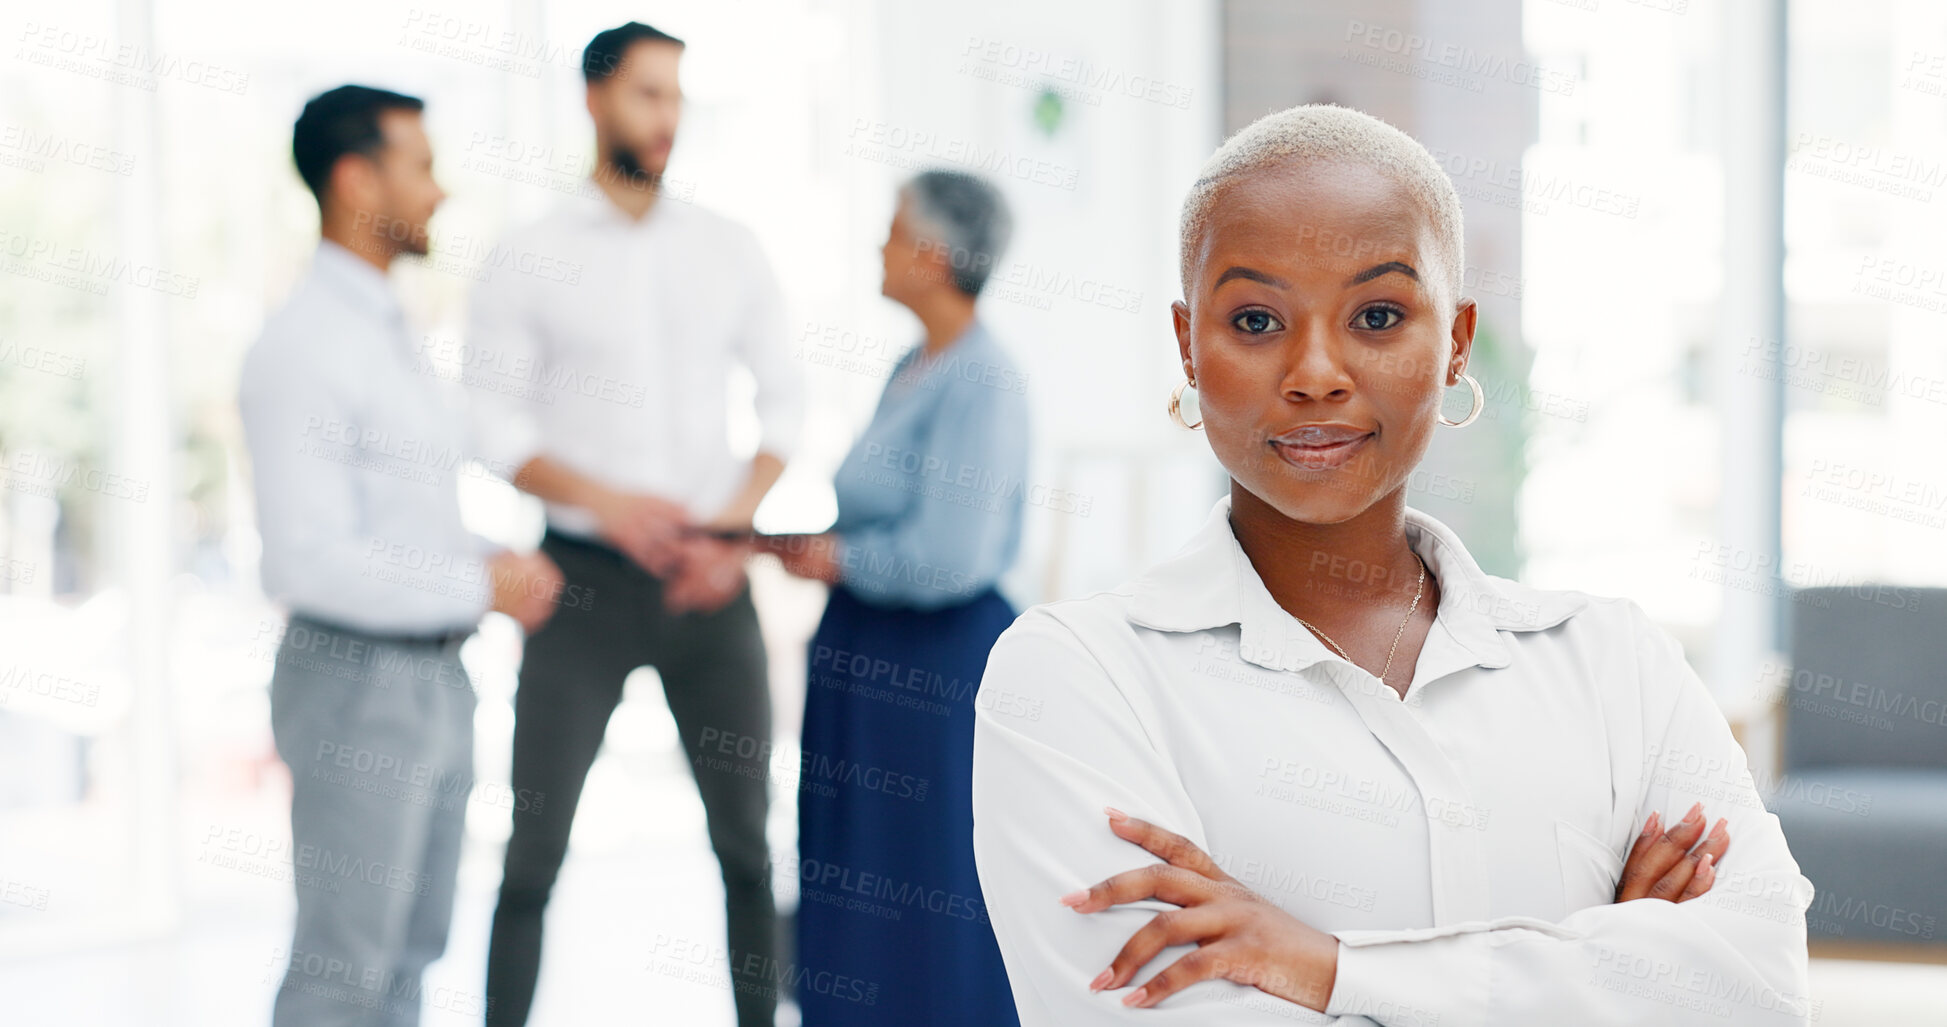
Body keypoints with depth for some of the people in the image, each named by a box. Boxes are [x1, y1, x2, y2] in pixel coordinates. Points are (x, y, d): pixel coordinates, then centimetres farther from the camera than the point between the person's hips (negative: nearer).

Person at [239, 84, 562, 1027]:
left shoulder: (385, 331, 13)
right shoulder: (303, 348, -18)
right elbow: (312, 562, -24)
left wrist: (494, 566, 3)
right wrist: (482, 586, -18)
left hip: (432, 676, 9)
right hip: (357, 686, -9)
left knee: (410, 947, 16)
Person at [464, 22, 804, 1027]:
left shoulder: (727, 248, 7)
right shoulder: (531, 256, 0)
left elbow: (782, 396, 9)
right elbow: (495, 420, -2)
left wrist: (734, 523, -5)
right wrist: (607, 502, -15)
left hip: (708, 579, 2)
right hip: (584, 574, -2)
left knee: (747, 834, 6)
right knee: (536, 842, -1)